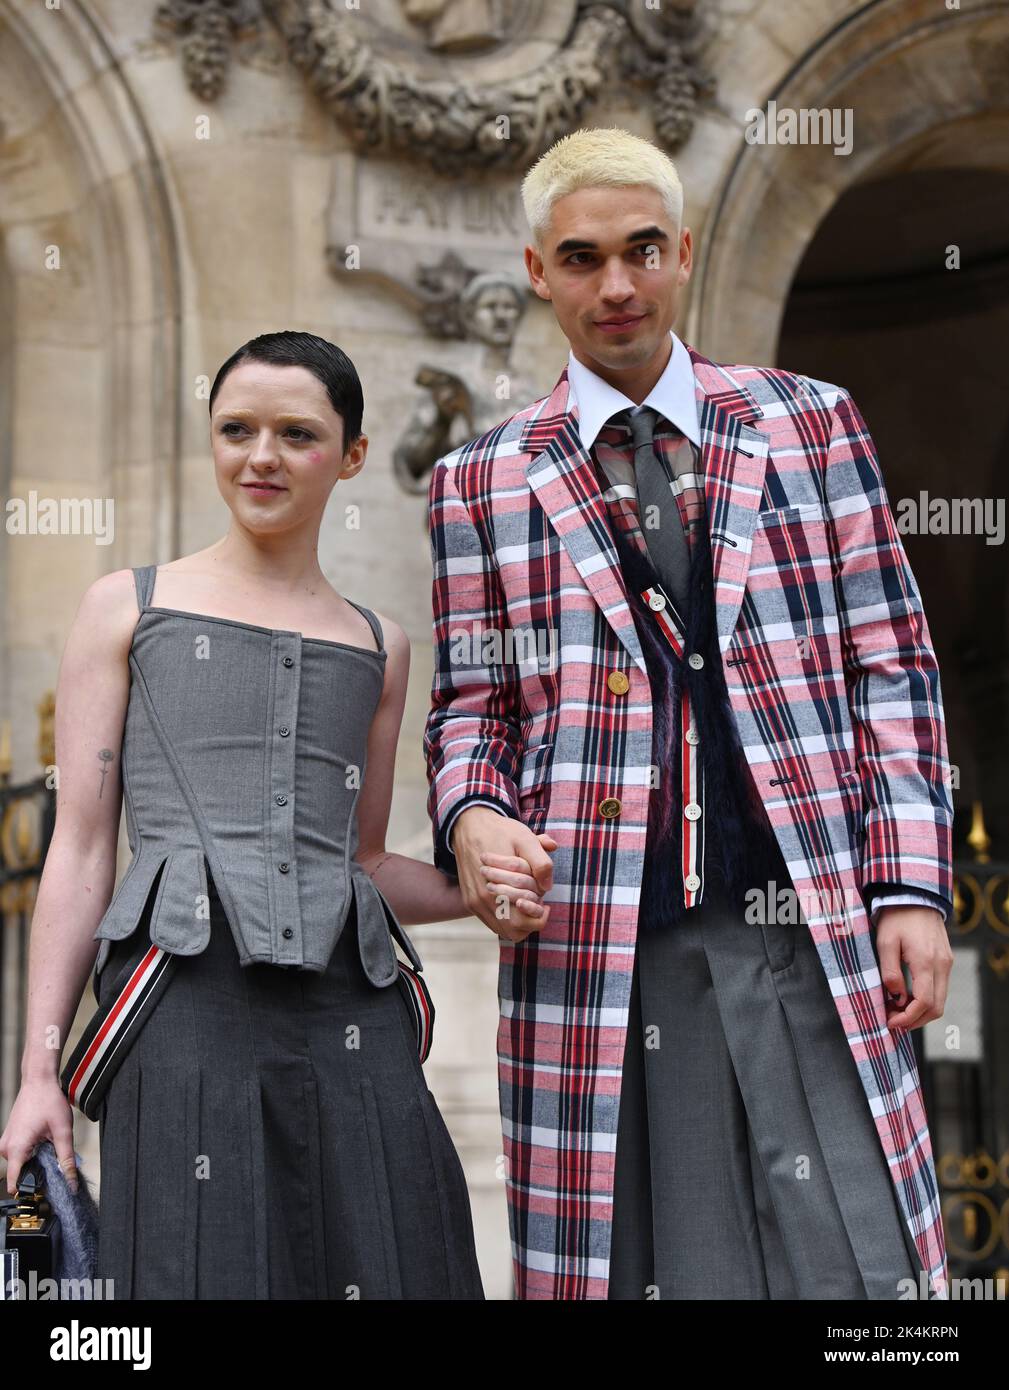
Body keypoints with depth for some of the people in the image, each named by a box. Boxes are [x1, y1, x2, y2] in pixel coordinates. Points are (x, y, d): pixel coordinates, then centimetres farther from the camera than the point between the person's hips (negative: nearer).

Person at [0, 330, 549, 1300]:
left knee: (373, 1268, -2)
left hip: (349, 1022, 3)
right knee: (203, 1265, -6)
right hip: (184, 1003, -3)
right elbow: (80, 848, 6)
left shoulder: (378, 646, 18)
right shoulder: (127, 608, 10)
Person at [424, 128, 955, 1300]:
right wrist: (473, 820, -10)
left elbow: (891, 666, 8)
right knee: (633, 1257, 0)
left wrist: (911, 887, 0)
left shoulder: (808, 425, 11)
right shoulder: (482, 482, 10)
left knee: (859, 1257, -4)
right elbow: (470, 705, 13)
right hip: (598, 944, 0)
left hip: (809, 931, 0)